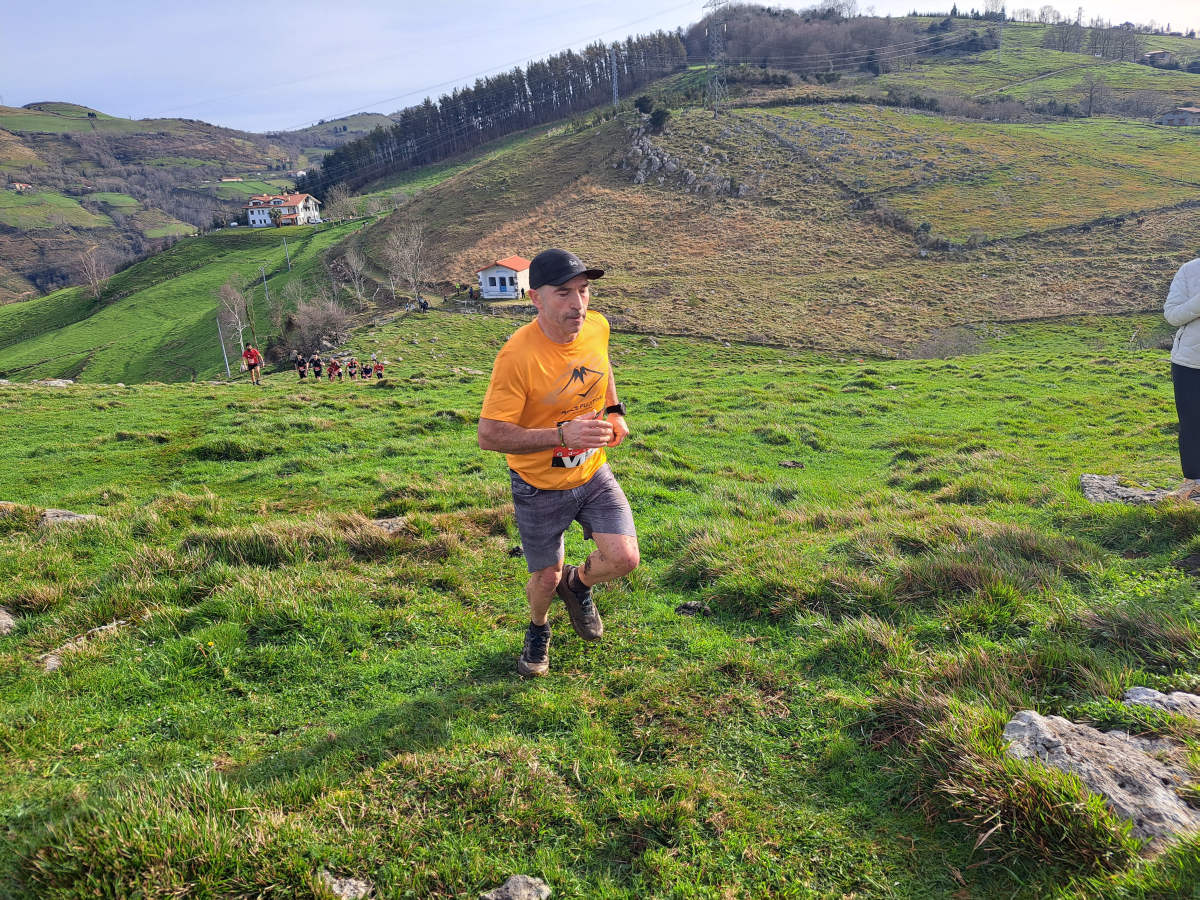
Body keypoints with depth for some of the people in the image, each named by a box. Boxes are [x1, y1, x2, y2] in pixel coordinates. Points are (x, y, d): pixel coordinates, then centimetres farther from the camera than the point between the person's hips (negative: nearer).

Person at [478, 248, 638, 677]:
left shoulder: (597, 327, -10)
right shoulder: (517, 355, -29)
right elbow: (489, 435, -28)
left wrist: (614, 411, 4)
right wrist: (561, 436, -37)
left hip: (593, 473, 4)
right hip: (540, 487, -4)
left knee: (623, 559, -11)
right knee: (546, 578, 10)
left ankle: (578, 584, 26)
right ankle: (538, 630, 47)